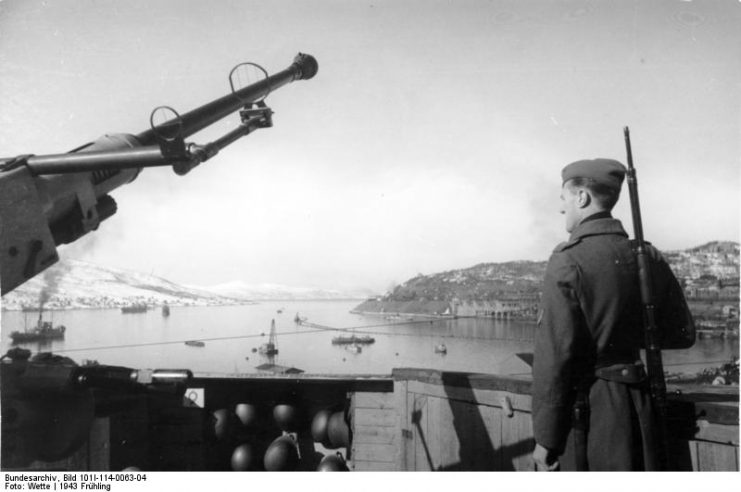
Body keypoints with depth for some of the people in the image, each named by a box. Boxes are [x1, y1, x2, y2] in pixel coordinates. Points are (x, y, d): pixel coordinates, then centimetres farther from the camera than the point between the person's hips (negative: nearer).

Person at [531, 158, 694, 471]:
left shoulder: (568, 260, -16)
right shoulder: (648, 257, 3)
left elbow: (554, 355, -18)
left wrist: (545, 438, -12)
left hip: (585, 409, -6)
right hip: (640, 406, 6)